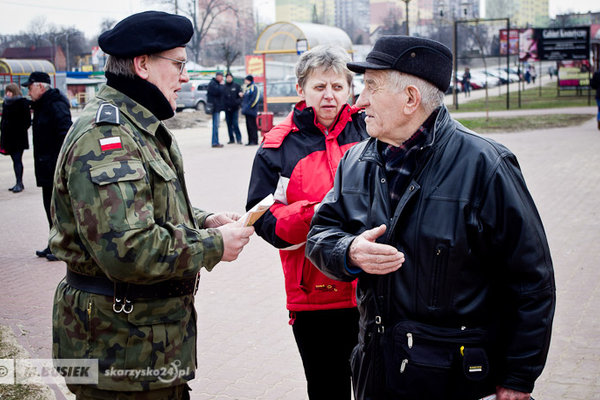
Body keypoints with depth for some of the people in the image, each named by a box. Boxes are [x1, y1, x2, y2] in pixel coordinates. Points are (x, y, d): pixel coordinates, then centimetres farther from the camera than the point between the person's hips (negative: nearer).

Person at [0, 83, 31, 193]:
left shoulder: (23, 102, -6)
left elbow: (27, 121, -8)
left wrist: (21, 130, -14)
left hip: (19, 137, -7)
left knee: (17, 159, -9)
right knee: (15, 160, 11)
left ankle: (19, 183, -8)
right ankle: (19, 183, 16)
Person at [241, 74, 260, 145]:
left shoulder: (253, 88, -8)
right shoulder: (247, 88, 19)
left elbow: (254, 99, -16)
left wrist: (249, 106, -18)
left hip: (251, 111, -9)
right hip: (247, 111, 9)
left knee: (252, 125, -9)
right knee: (248, 126, 9)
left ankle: (254, 141, -7)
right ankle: (250, 141, 13)